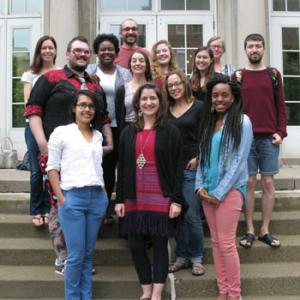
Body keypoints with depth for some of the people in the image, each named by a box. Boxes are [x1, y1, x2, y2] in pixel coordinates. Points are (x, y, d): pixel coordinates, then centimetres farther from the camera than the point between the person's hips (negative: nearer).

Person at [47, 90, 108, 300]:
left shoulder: (98, 135, 14)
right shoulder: (61, 132, 1)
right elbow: (52, 168, -2)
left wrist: (104, 194, 8)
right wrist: (61, 199, -9)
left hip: (98, 198, 4)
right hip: (73, 197, -4)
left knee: (88, 253, 10)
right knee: (76, 255, -3)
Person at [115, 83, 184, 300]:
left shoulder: (171, 132, 0)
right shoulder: (128, 133, 9)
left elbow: (178, 168, -3)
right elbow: (122, 168, 9)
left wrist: (177, 200, -9)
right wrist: (120, 199, 5)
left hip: (161, 199, -3)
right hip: (134, 200, 4)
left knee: (160, 245, 4)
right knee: (136, 245, 7)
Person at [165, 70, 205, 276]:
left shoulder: (199, 107, 0)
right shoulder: (166, 110, 11)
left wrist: (199, 158, -11)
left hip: (192, 168, -4)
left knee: (191, 215, -5)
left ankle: (197, 258, 13)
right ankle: (182, 257, 21)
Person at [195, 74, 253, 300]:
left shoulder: (242, 122, -7)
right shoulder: (208, 121, 12)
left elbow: (239, 160, -12)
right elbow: (203, 156, 13)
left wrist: (220, 192, -13)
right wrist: (200, 185, -1)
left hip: (230, 189, -6)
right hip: (207, 190, 6)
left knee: (226, 242, -5)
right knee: (216, 241, 10)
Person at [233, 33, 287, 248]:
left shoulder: (274, 75, 9)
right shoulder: (238, 76, 7)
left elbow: (281, 106, 7)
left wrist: (281, 132, -4)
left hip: (269, 137, 1)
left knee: (268, 182, 3)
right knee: (249, 183, 2)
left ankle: (265, 230, 12)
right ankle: (250, 230, 10)